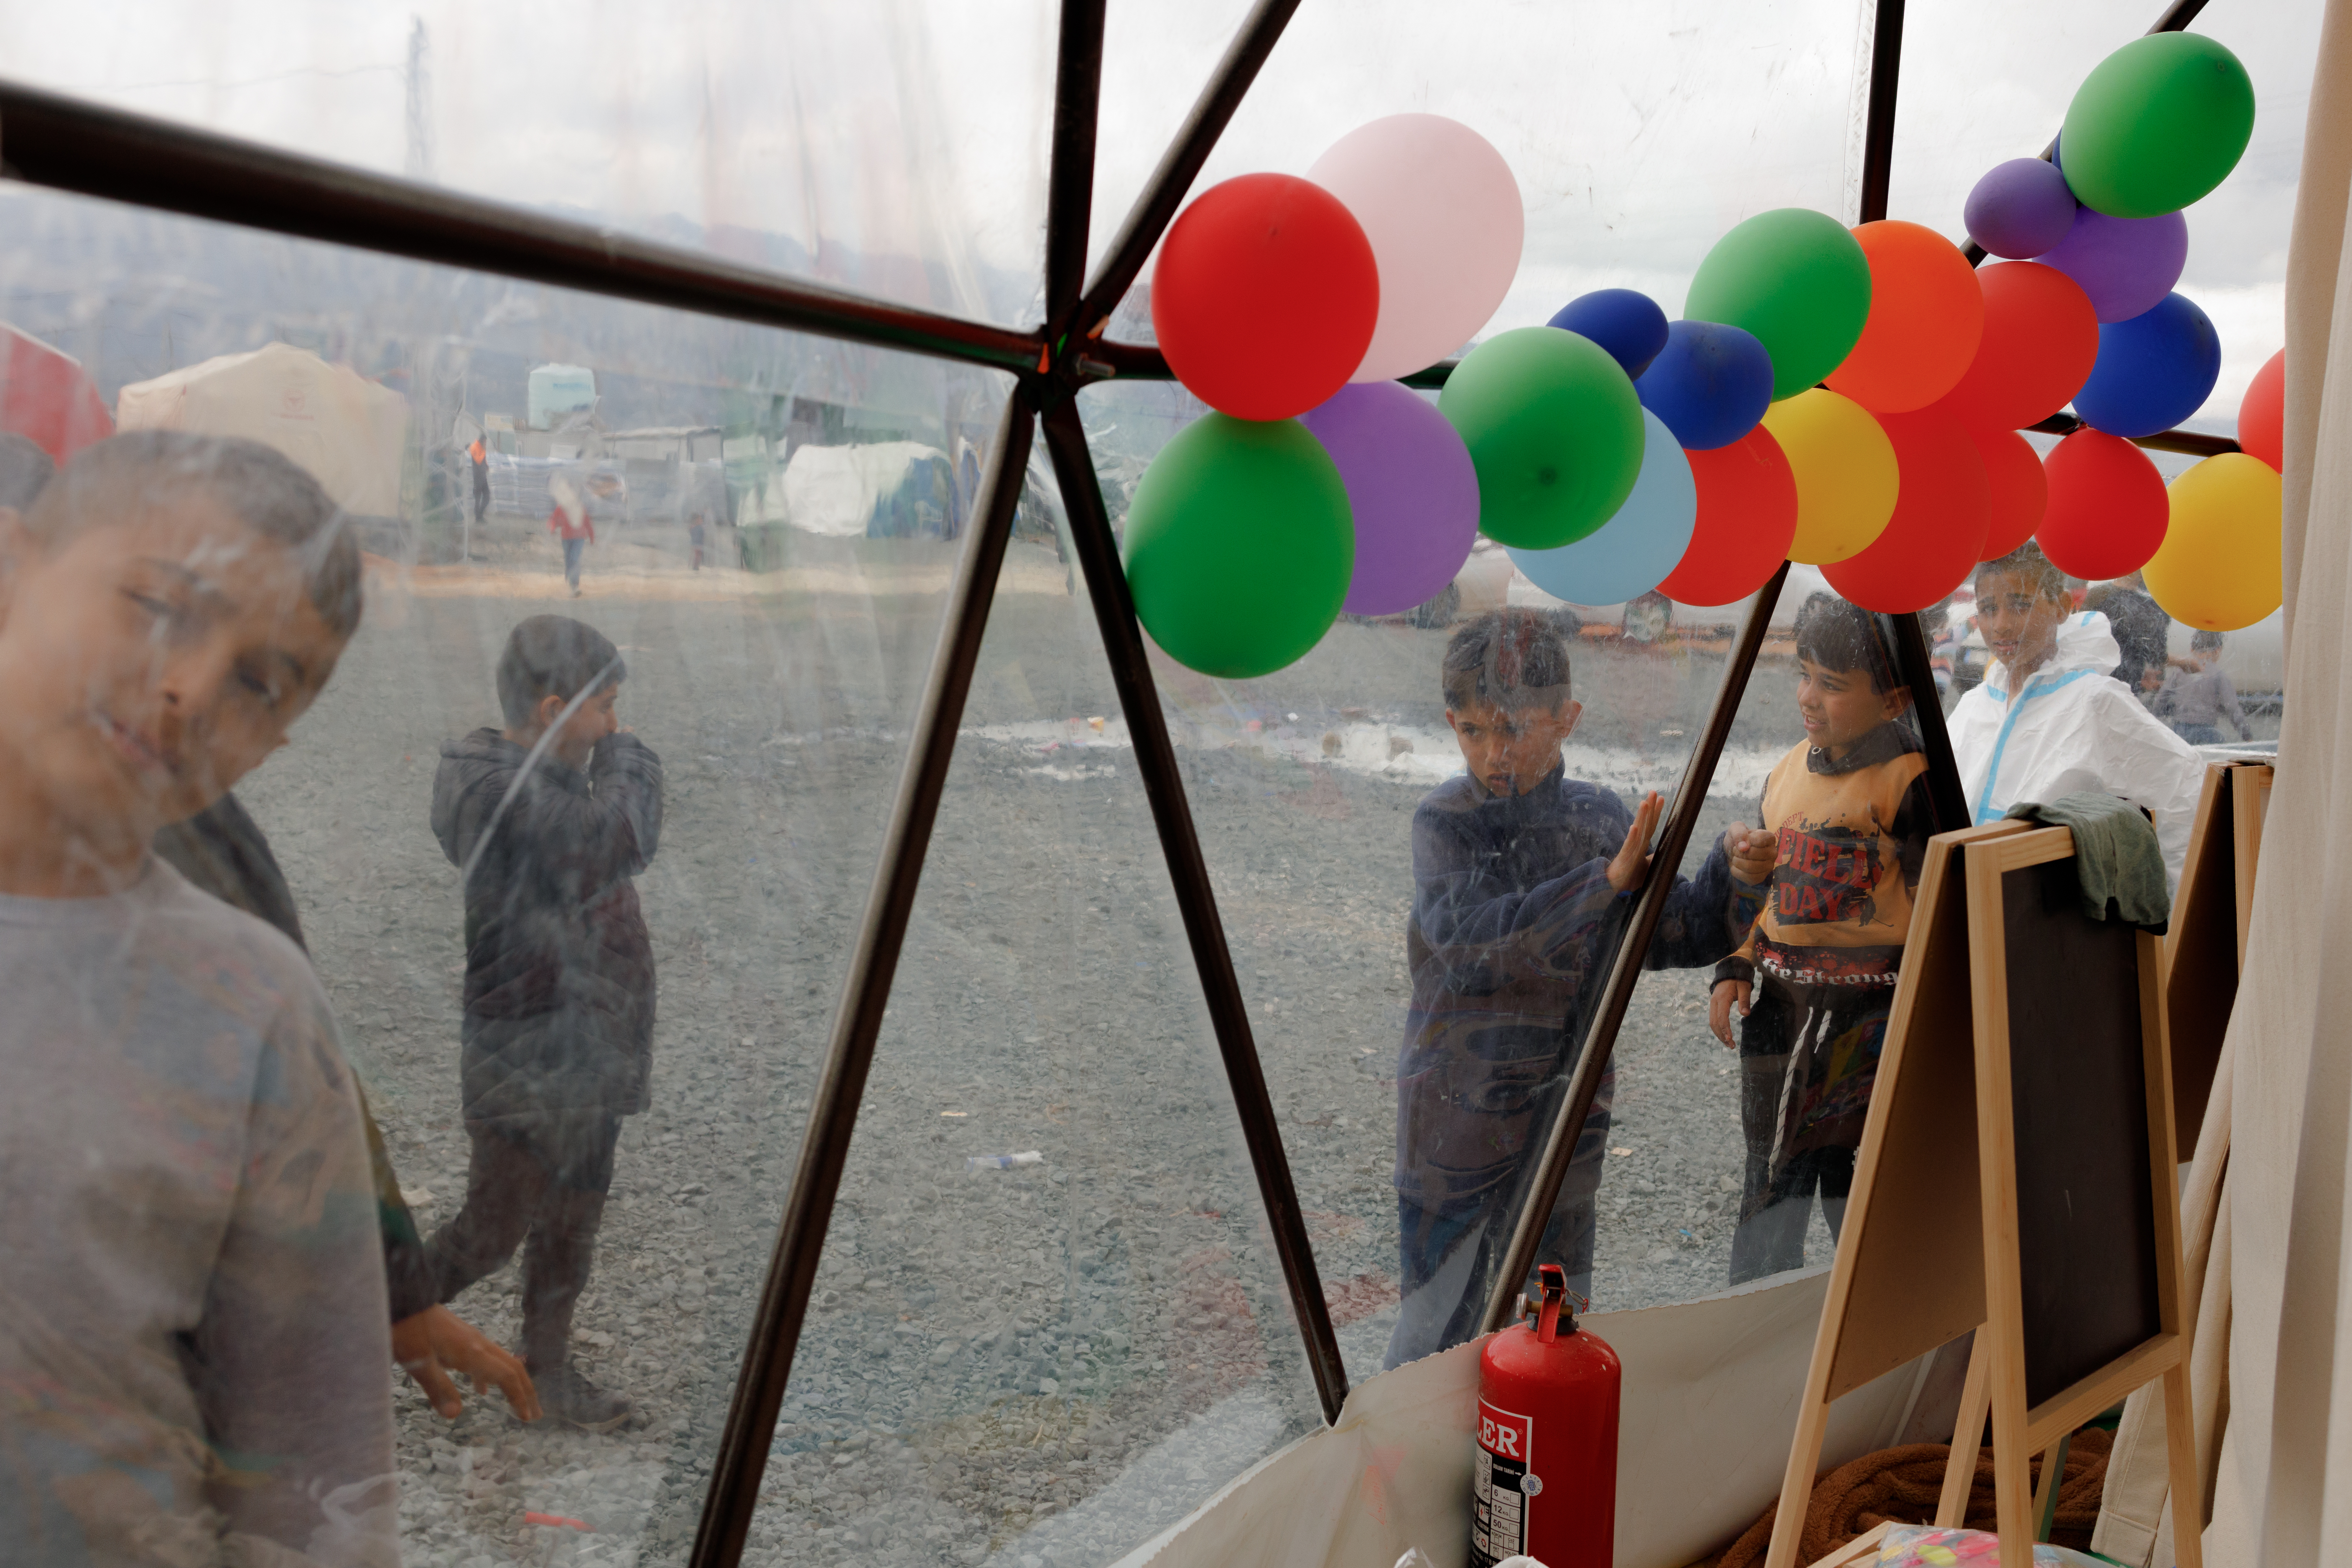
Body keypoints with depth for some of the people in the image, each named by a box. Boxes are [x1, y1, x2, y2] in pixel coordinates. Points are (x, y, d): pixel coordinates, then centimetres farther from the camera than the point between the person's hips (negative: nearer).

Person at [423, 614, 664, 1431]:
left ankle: (547, 1365, 35)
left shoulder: (552, 777, 9)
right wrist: (630, 758, -16)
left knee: (573, 1216, 19)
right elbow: (625, 842, -30)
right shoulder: (495, 790, -23)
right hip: (531, 1054, -10)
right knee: (495, 1226, 2)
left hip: (589, 1050, 10)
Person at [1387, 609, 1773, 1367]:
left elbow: (1680, 935, 3)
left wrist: (1735, 877, -17)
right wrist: (1606, 880, -32)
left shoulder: (1601, 818, -2)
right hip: (1455, 1114, -3)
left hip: (1567, 1113, 3)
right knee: (1439, 1318, 9)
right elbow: (1471, 935, -28)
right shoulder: (1444, 821, -12)